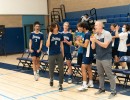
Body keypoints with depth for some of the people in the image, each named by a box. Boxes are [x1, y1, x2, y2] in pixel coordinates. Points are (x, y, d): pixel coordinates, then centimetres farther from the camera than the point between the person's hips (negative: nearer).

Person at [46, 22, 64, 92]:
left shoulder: (60, 35, 2)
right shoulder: (50, 35, -5)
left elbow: (61, 45, 9)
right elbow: (47, 45, -15)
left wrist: (63, 54, 10)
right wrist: (49, 36, -21)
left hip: (59, 54, 2)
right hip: (52, 55, -1)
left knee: (61, 69, -2)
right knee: (51, 69, 10)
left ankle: (60, 84, 6)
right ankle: (51, 79, 41)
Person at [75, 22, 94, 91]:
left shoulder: (87, 34, -16)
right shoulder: (88, 34, 14)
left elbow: (85, 45, -23)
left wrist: (79, 43, -10)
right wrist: (80, 42, 7)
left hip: (87, 54, -10)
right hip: (89, 54, 10)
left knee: (83, 68, -12)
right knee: (89, 68, 15)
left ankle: (84, 85, -13)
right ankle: (90, 83, 23)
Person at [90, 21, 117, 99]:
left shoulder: (107, 33, -10)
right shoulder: (95, 35, 8)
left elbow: (105, 45, -18)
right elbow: (93, 47, 8)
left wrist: (96, 40, -18)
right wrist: (93, 41, -11)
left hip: (106, 58, -6)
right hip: (98, 58, 7)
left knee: (110, 75, -3)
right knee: (100, 74, 13)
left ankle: (113, 91, 3)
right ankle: (101, 88, 25)